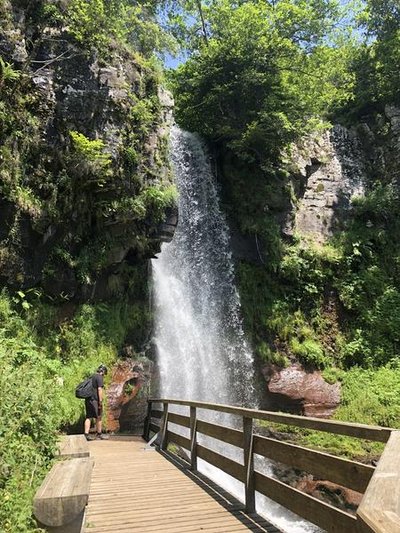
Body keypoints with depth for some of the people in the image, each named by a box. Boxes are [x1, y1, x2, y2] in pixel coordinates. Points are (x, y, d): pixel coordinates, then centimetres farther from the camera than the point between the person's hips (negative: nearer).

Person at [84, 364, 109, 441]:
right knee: (99, 417, 5)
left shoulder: (92, 376, 17)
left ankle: (86, 434, 4)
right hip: (95, 400, -8)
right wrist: (100, 401, -17)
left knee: (88, 417, 8)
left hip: (88, 399, 8)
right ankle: (99, 434, 14)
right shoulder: (100, 377, -10)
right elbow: (100, 389, -18)